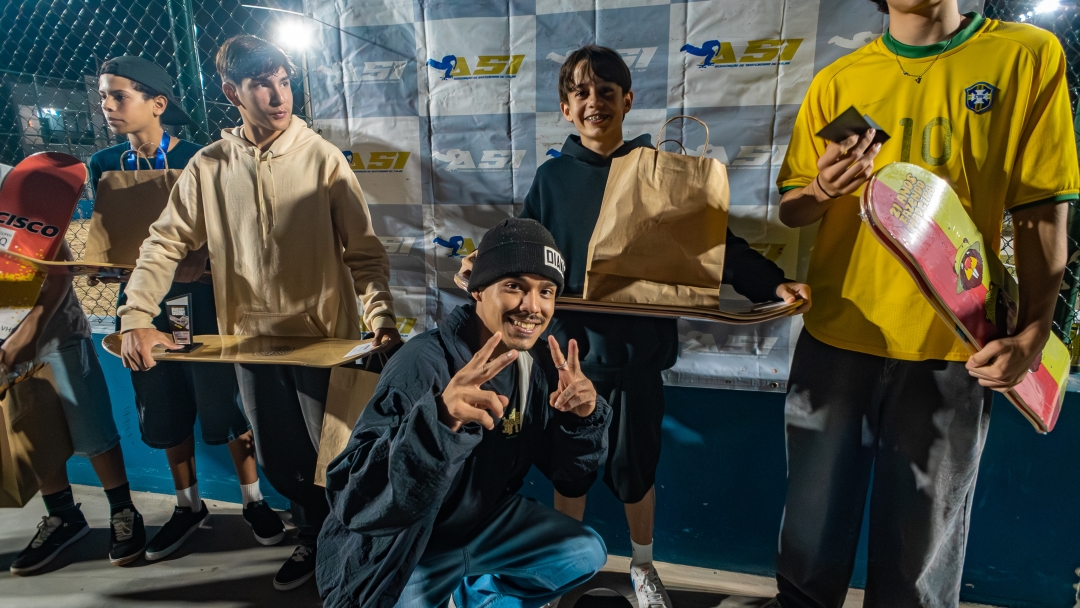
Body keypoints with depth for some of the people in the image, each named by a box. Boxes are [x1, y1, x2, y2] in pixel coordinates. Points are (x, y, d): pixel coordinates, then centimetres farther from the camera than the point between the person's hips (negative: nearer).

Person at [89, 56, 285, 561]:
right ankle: (189, 505, 32)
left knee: (224, 400, 2)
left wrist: (198, 258, -27)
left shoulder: (197, 161, -7)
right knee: (165, 408, 13)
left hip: (199, 299, -4)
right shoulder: (104, 165, 6)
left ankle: (253, 499, 21)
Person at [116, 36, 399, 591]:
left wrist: (382, 321, -21)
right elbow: (166, 243, 5)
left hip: (324, 339, -3)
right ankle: (314, 538, 42)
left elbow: (364, 252, -9)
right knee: (278, 460, 17)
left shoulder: (323, 158, -8)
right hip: (251, 339, 4)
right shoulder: (208, 167, 2)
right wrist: (135, 318, -7)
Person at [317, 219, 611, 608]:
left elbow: (567, 474, -2)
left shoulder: (539, 365, -10)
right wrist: (438, 419, -55)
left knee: (586, 553, 5)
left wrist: (583, 417, -23)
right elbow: (355, 503, -38)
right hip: (399, 551, -5)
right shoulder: (423, 363, -30)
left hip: (482, 523, 6)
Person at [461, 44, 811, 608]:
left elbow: (716, 243, -3)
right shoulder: (552, 177, 1)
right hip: (570, 348, 1)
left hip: (637, 350, -1)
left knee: (634, 469, 15)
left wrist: (773, 284, -15)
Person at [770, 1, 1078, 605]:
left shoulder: (1029, 56, 2)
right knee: (811, 540, 11)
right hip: (834, 340, 2)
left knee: (919, 555, 11)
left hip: (952, 352, -1)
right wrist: (821, 191, -12)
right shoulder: (835, 82, 6)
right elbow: (790, 210, 10)